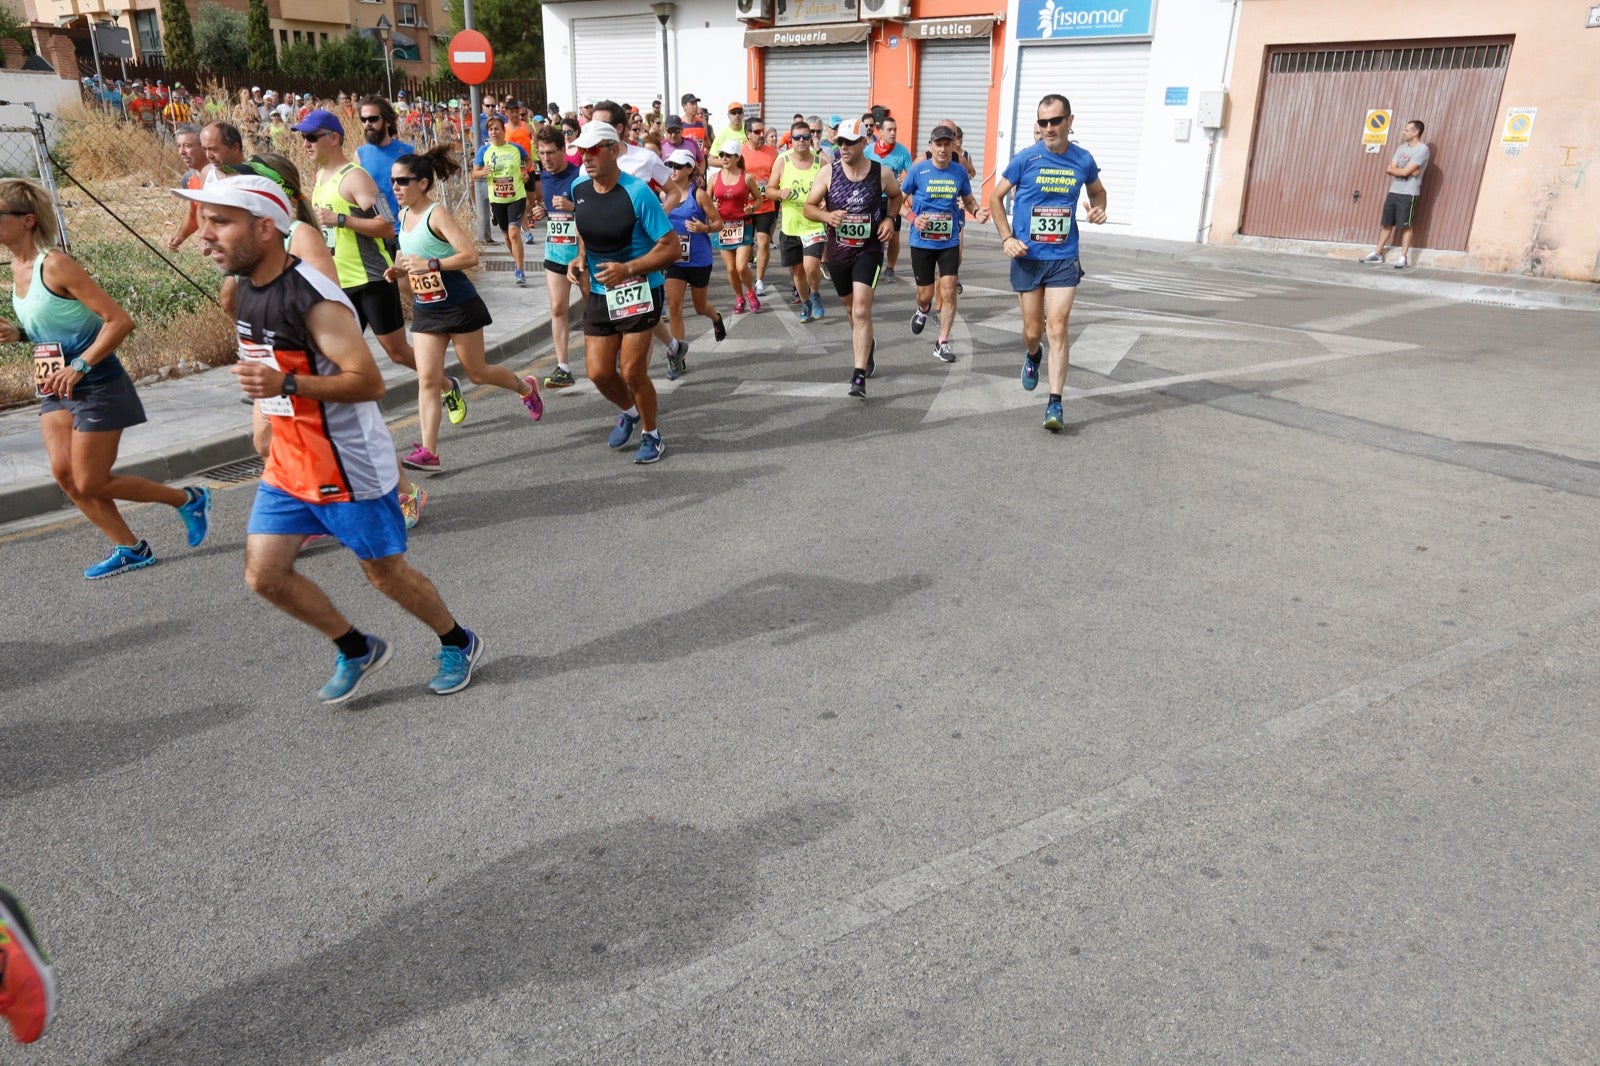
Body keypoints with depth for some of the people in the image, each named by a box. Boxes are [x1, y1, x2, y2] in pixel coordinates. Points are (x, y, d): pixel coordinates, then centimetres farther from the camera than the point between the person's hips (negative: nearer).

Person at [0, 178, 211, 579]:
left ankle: (188, 499, 15)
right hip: (56, 388, 8)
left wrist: (80, 366, -26)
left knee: (89, 484, -3)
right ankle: (129, 549, 15)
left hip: (96, 386, -8)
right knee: (63, 474, 2)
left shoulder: (55, 265, -18)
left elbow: (119, 320, -23)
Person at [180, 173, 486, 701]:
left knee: (385, 572, 6)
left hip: (350, 466, -8)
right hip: (288, 464, 8)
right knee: (263, 574, 5)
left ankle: (459, 644, 31)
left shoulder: (314, 299, -23)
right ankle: (356, 650, 26)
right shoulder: (246, 286, 5)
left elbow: (370, 382, -26)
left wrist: (286, 385, -35)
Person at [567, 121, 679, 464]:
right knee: (598, 372, 5)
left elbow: (670, 247, -17)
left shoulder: (637, 193, -18)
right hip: (599, 294, 6)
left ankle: (651, 435, 21)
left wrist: (627, 269, -27)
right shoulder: (579, 188, 1)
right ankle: (630, 411, 38)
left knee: (632, 372, -4)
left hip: (639, 292, -6)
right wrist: (580, 259, 2)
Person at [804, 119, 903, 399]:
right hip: (837, 251, 3)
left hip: (869, 250, -3)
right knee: (852, 309, 20)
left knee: (861, 311, -17)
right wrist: (827, 216, -22)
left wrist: (890, 219, -4)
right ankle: (865, 347, 50)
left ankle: (859, 376, -18)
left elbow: (896, 196, 15)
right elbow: (809, 207, -1)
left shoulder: (881, 173, -7)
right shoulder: (829, 171, -6)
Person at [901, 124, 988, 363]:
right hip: (922, 242, -1)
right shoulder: (918, 170, -7)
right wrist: (912, 217, -17)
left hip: (949, 242, 1)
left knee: (948, 291, -8)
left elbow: (968, 199, 15)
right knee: (925, 294, 8)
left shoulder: (960, 172, 0)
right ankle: (922, 311, 47)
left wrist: (977, 211, -7)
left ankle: (942, 343, 3)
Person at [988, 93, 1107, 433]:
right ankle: (1031, 356, 46)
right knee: (1033, 328, 8)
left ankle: (1055, 404, -6)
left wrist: (1099, 209, -1)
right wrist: (1006, 238, -9)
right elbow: (996, 198, 3)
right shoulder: (1025, 159, -6)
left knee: (1057, 328, -9)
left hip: (1064, 258, 0)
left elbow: (1097, 191, 21)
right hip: (1028, 257, 0)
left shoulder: (1083, 161, 1)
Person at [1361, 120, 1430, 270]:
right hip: (1393, 192, 7)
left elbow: (1405, 172, -18)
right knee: (1387, 224, 10)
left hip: (1408, 194, -7)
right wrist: (1405, 171, -11)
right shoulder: (1402, 148, 14)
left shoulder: (1422, 150, -9)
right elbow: (1389, 169, 4)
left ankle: (1404, 258, 0)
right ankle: (1378, 254, 17)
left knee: (1406, 226, -3)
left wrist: (1393, 169, 0)